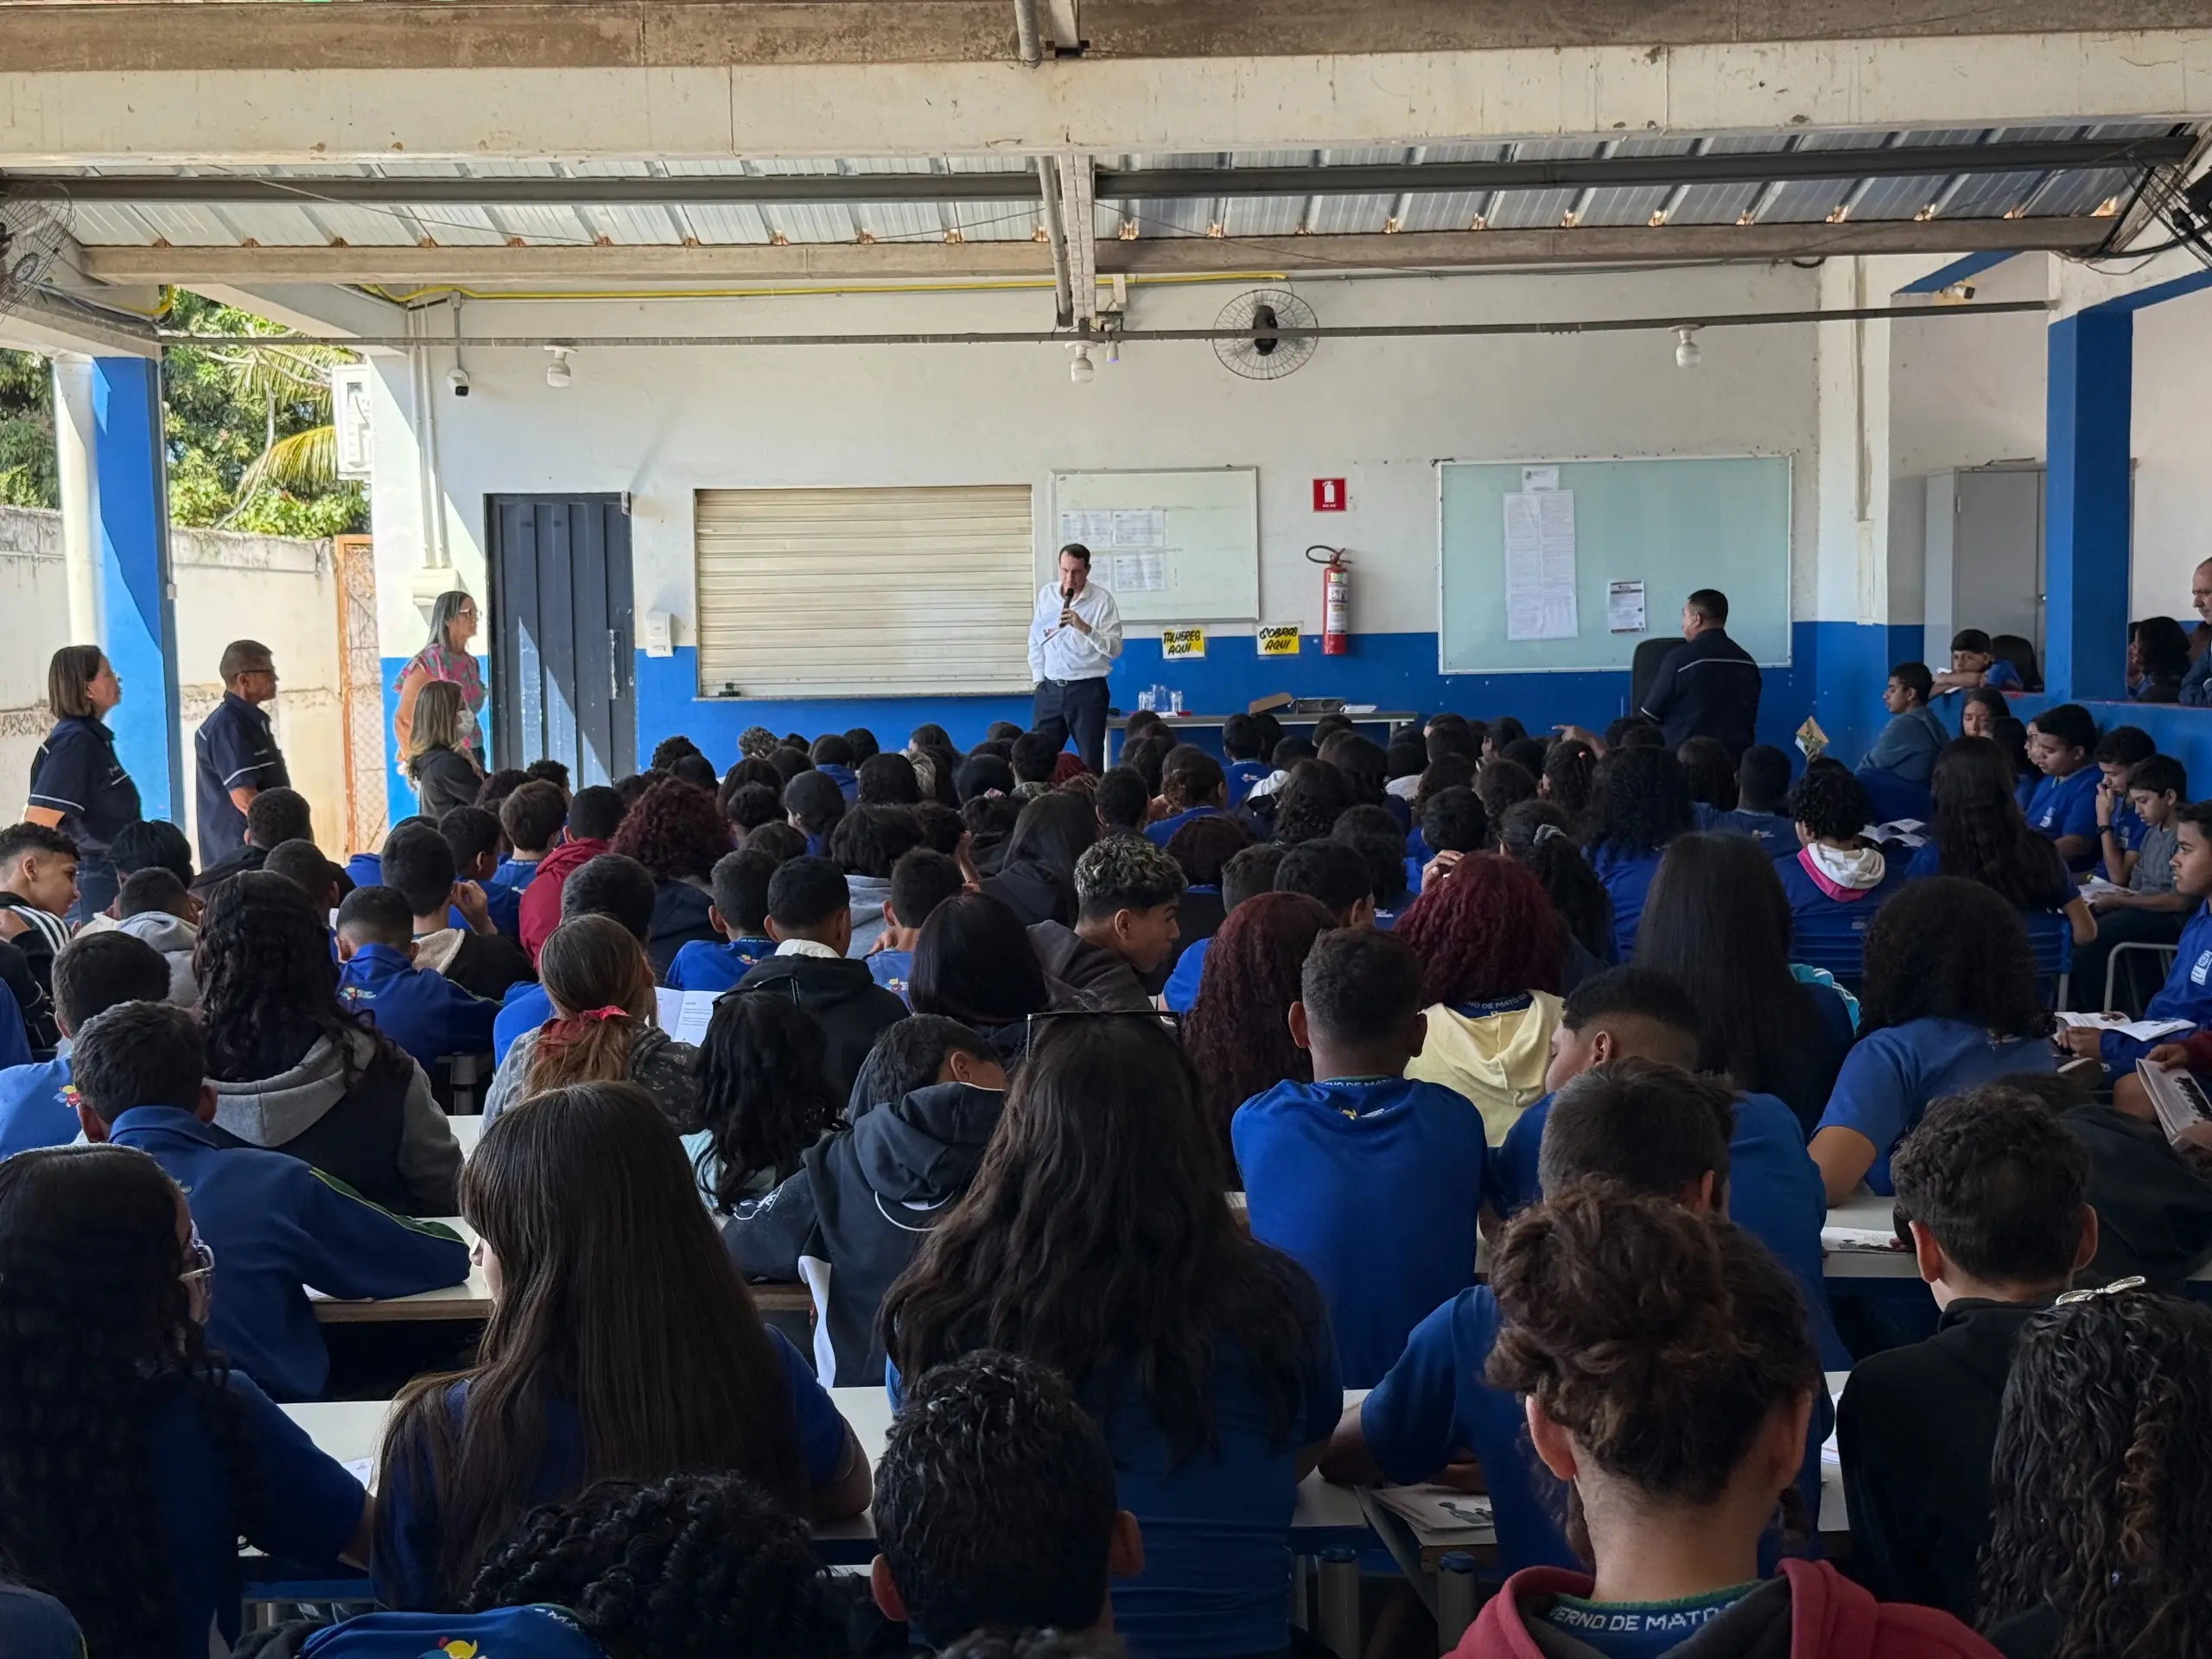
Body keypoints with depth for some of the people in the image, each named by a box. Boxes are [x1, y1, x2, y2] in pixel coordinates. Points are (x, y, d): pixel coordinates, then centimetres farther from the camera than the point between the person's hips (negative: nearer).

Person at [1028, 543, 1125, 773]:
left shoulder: (1102, 600, -8)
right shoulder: (1046, 594, 5)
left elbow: (1115, 648, -13)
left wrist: (1084, 627, -25)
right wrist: (1039, 679, 9)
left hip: (1088, 689, -4)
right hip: (1050, 688, 4)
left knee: (1090, 761, 2)